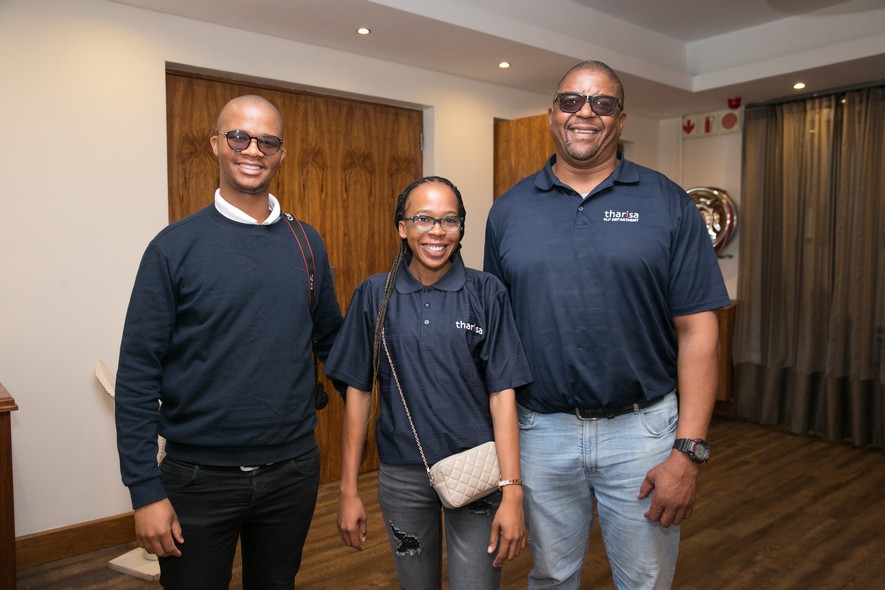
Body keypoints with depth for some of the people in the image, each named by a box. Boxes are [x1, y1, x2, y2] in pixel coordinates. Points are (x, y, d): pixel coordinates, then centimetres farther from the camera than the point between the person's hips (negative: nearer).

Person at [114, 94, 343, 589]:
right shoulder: (176, 246, -8)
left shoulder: (307, 243, 2)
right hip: (199, 476, -3)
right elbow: (138, 375, -8)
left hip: (294, 469, 3)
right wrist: (146, 490, -11)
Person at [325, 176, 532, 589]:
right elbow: (358, 392, 1)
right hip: (402, 475, 2)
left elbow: (502, 394, -7)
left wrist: (512, 493, -11)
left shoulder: (486, 293, -5)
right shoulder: (374, 295, -2)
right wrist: (348, 489, 1)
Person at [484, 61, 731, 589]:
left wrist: (689, 449, -11)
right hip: (541, 431, 2)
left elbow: (697, 329, -5)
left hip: (641, 429, -1)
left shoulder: (667, 204, -3)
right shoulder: (509, 209, 3)